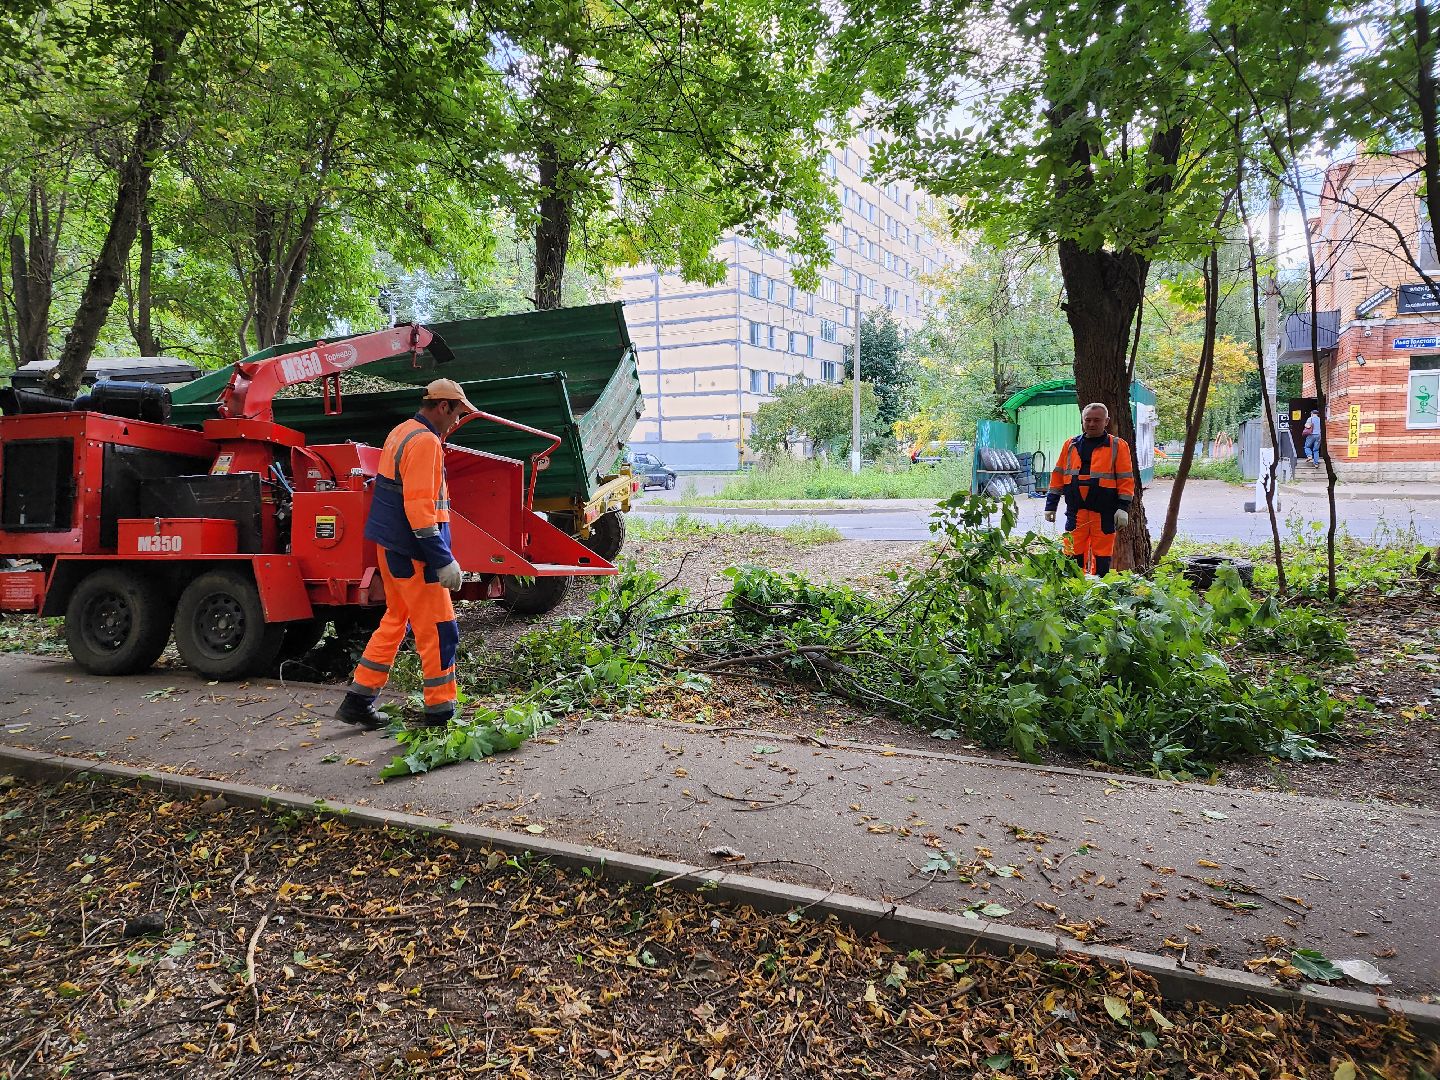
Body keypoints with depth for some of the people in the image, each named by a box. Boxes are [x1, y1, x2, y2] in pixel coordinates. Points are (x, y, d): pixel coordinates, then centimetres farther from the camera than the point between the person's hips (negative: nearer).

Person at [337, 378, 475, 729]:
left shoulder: (402, 432, 14)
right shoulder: (425, 441, -17)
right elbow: (420, 508, -24)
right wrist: (444, 562, -23)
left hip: (391, 545, 10)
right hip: (412, 553, -10)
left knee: (396, 619, 19)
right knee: (439, 631, -2)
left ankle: (359, 700, 23)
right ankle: (440, 712, 5)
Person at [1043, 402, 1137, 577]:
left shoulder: (1118, 446, 4)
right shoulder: (1071, 445, 13)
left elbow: (1126, 479, 0)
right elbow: (1058, 476, 15)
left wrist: (1123, 508, -8)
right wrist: (1051, 505, 11)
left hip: (1104, 514, -2)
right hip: (1075, 512, 2)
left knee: (1102, 556, 2)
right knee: (1074, 554, 1)